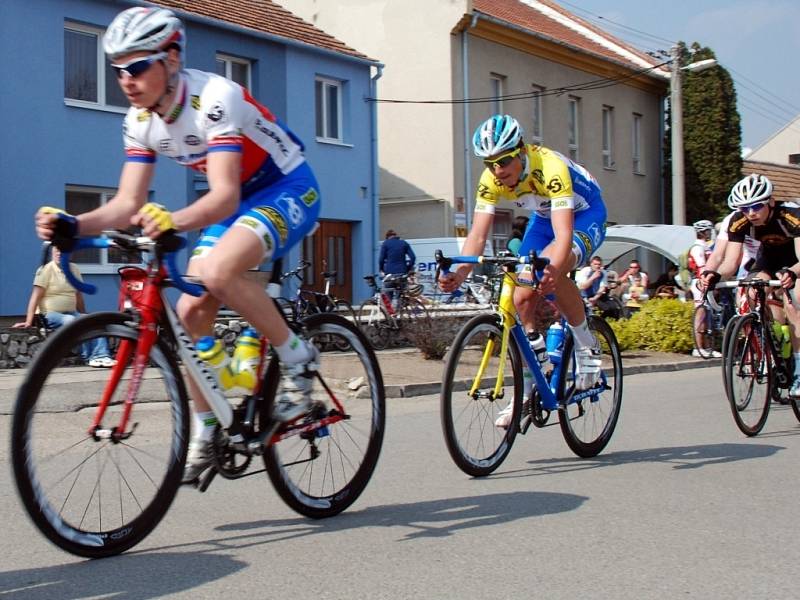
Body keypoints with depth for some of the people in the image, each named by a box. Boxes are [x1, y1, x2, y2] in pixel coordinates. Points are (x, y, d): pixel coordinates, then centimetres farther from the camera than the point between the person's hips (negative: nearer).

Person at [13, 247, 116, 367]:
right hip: (49, 314, -6)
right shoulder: (46, 269, -9)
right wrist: (28, 322, -20)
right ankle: (89, 357, -29)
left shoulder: (74, 269, 8)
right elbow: (36, 296, -13)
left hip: (71, 313, 6)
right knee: (71, 321, -34)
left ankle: (101, 356, -28)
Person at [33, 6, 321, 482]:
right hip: (239, 200, 8)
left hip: (289, 191, -8)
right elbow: (128, 203, -8)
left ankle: (298, 359, -13)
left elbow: (225, 194, -38)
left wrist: (175, 221, -57)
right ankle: (205, 432, 9)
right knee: (191, 310, -4)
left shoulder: (215, 99, -28)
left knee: (219, 270, -33)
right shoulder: (140, 120, -5)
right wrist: (73, 224, -26)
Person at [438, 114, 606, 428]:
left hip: (585, 215, -6)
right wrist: (459, 273, -42)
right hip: (544, 217, 6)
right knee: (521, 299, -7)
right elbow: (478, 234, -25)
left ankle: (587, 346, -13)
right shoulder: (491, 180, -21)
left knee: (551, 272, -35)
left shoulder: (551, 168, -37)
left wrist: (551, 269, -63)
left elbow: (563, 234, -45)